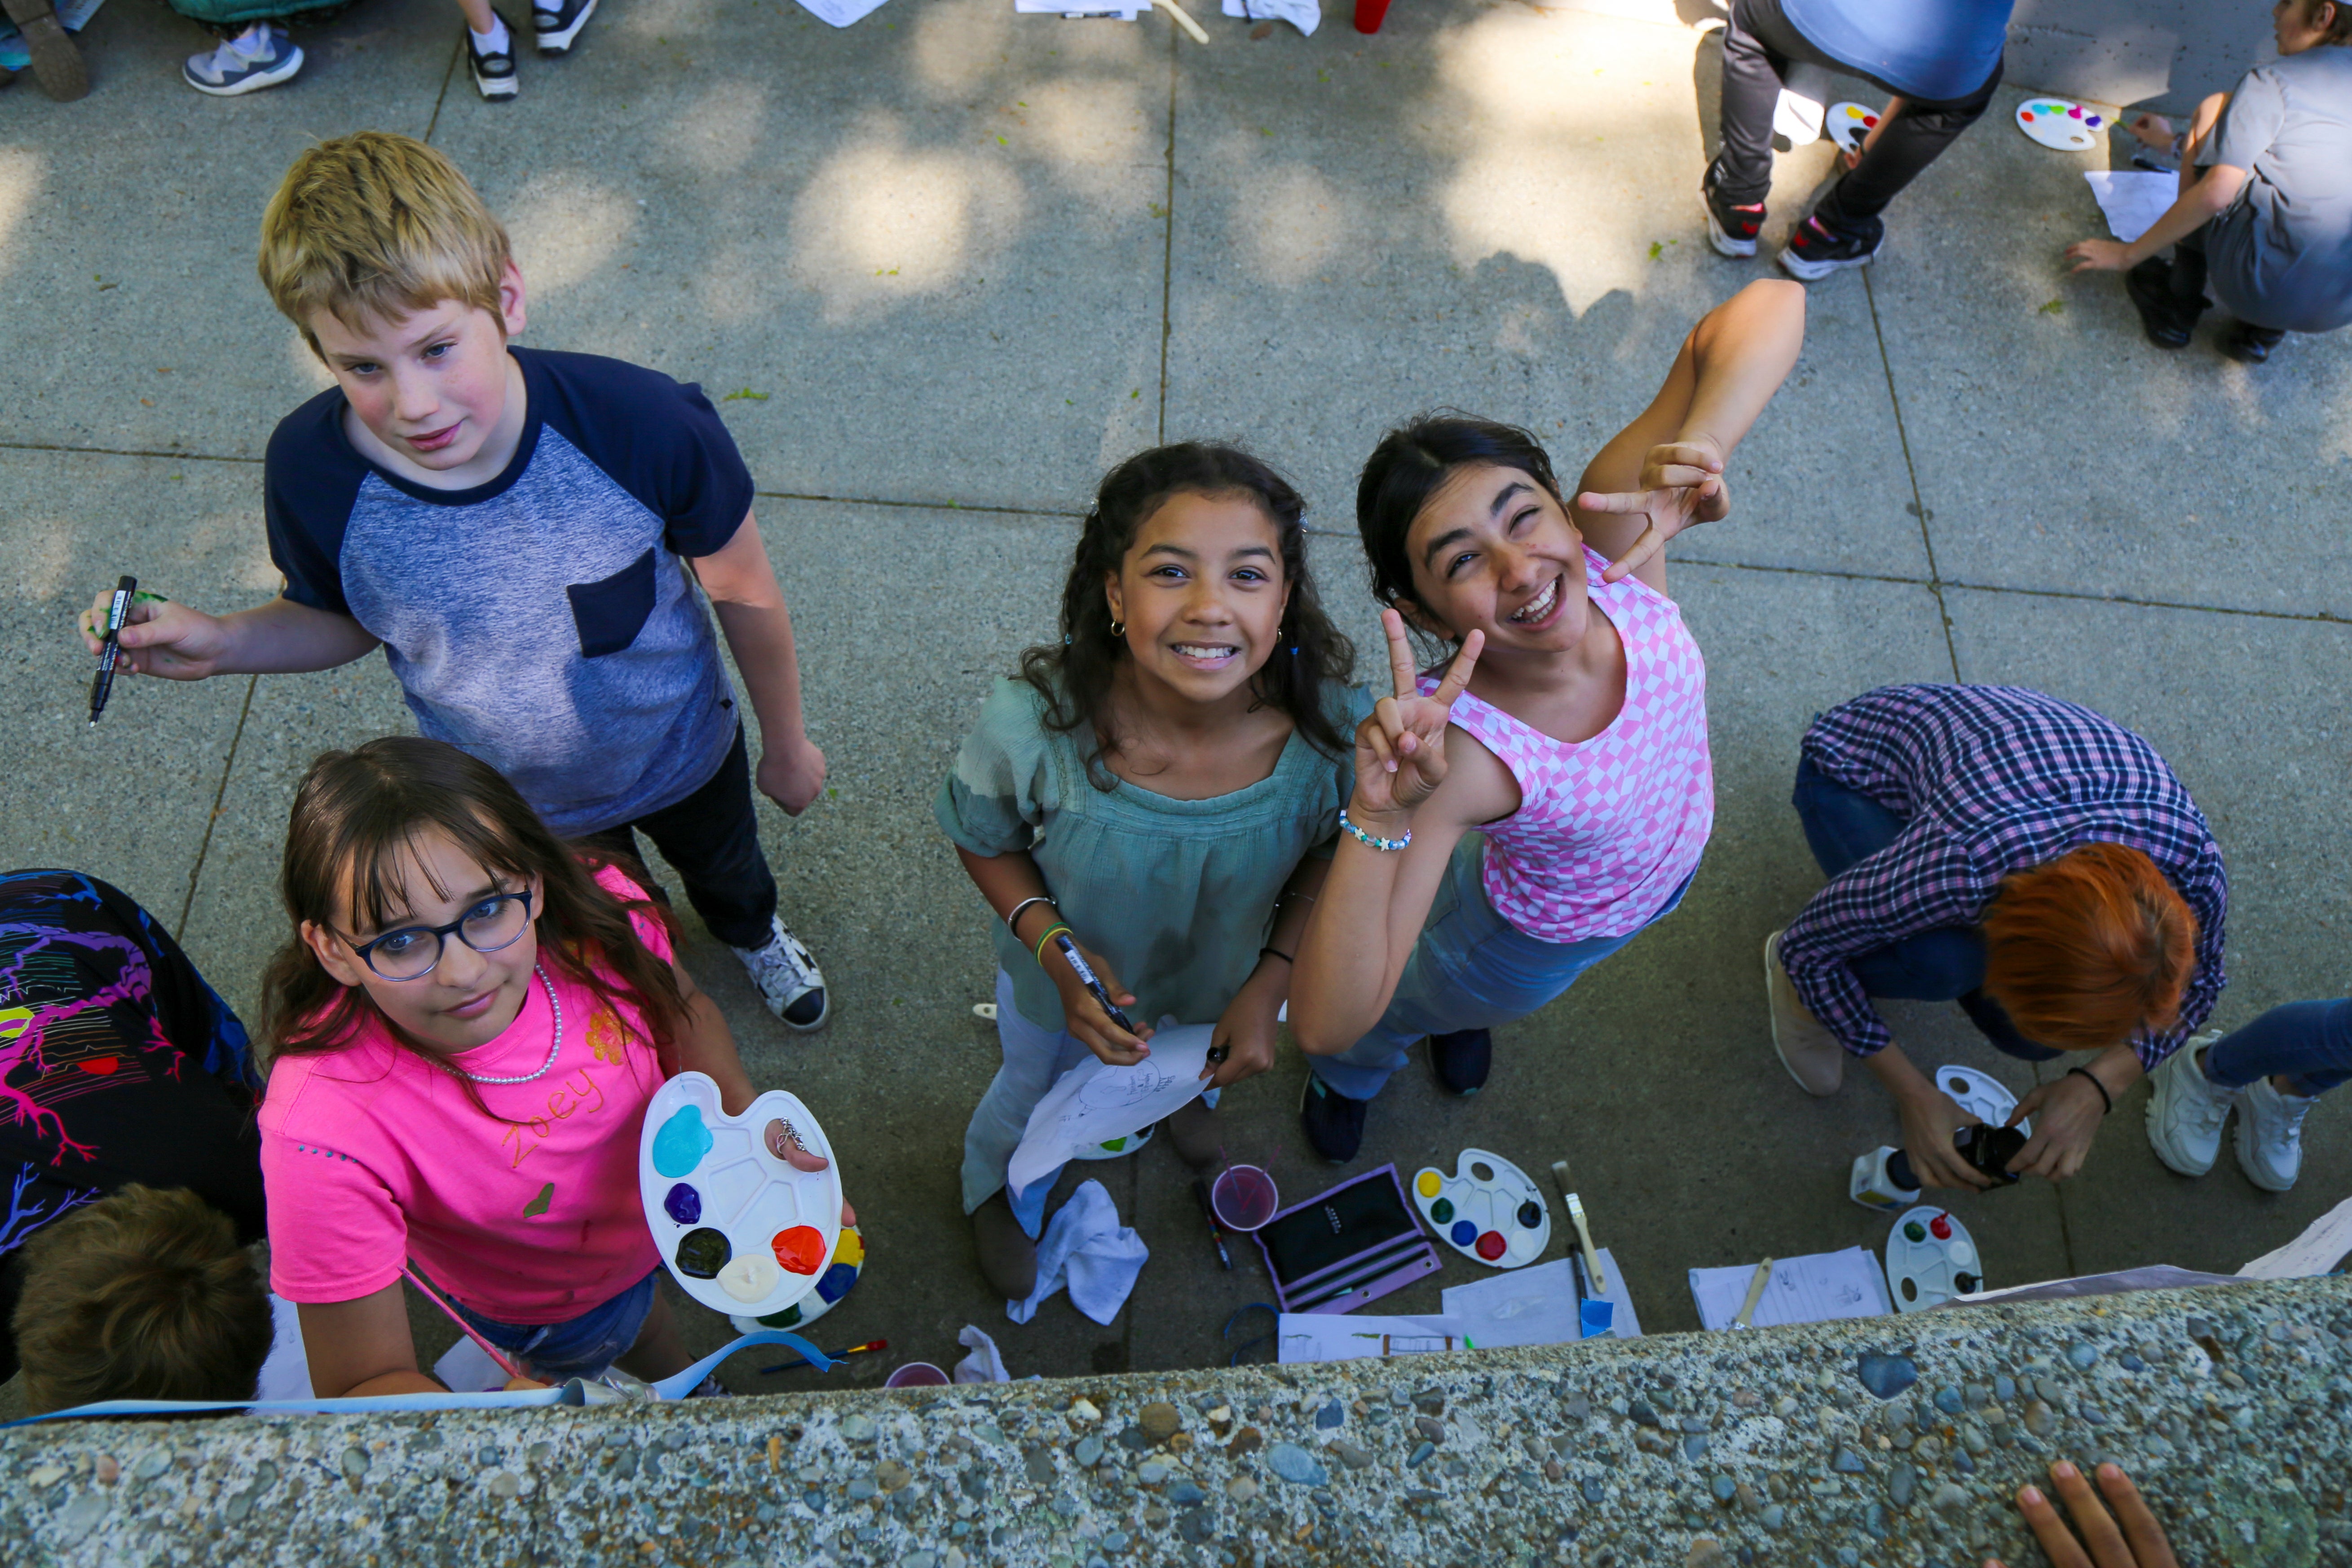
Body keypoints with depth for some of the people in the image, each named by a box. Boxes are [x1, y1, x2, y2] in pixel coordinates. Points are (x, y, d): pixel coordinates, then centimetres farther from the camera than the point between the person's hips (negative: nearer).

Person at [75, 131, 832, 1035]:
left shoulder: (644, 426, -36)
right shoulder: (313, 473, -29)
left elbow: (745, 593, -18)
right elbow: (350, 621, -6)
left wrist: (786, 743, -4)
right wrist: (222, 643, -26)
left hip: (680, 753, 0)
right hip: (509, 803, 1)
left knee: (722, 866, 33)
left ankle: (750, 931, 71)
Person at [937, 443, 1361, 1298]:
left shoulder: (1329, 730, -35)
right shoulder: (1030, 728, -39)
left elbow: (1326, 856, -12)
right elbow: (986, 843, -17)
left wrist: (1270, 982, -19)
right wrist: (1056, 952, -30)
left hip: (1224, 984, 2)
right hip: (1069, 981, -1)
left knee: (1191, 1077, 39)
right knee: (1035, 1094, 33)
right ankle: (997, 1191, 71)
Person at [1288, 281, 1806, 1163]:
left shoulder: (1609, 543, -38)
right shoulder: (1454, 752, -46)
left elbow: (1769, 306, -36)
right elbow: (1325, 1022, -49)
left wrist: (1694, 448, -55)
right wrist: (1378, 819, -61)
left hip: (1666, 872, 4)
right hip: (1539, 941, -4)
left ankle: (1461, 1012, 74)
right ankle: (1351, 1081, 66)